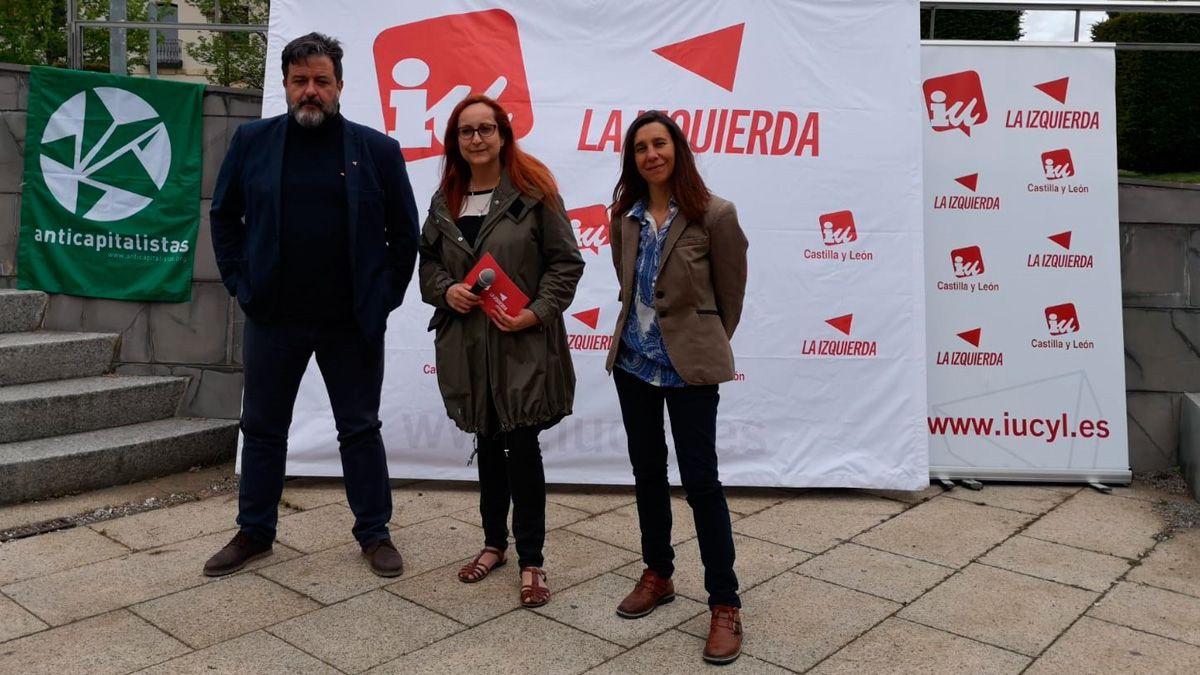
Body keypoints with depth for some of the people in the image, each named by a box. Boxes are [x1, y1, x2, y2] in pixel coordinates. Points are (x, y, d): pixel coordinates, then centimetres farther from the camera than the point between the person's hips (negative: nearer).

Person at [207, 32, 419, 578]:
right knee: (262, 428, 13)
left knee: (360, 430, 8)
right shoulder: (251, 141, 2)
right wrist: (240, 283, 3)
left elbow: (404, 231, 4)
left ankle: (374, 533, 22)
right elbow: (224, 216, 10)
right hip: (272, 316, 2)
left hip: (353, 322, -1)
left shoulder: (377, 150, -2)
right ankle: (254, 532, 29)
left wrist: (387, 294, -1)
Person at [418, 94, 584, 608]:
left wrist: (537, 312, -16)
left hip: (523, 344, -5)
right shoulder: (445, 199, 9)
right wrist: (445, 290, -6)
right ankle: (494, 543, 33)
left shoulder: (534, 192, -6)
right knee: (487, 444, 16)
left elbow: (566, 262, -6)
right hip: (468, 343, 5)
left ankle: (531, 561, 13)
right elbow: (427, 260, 16)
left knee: (522, 447, 0)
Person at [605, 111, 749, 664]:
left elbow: (730, 294, -3)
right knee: (647, 471, 15)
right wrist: (639, 330, 15)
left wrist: (707, 348, 6)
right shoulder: (625, 216, 3)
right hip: (634, 360, 6)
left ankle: (725, 604, 9)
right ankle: (658, 575, 33)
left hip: (690, 365, -5)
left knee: (700, 480, -2)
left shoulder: (715, 214, -12)